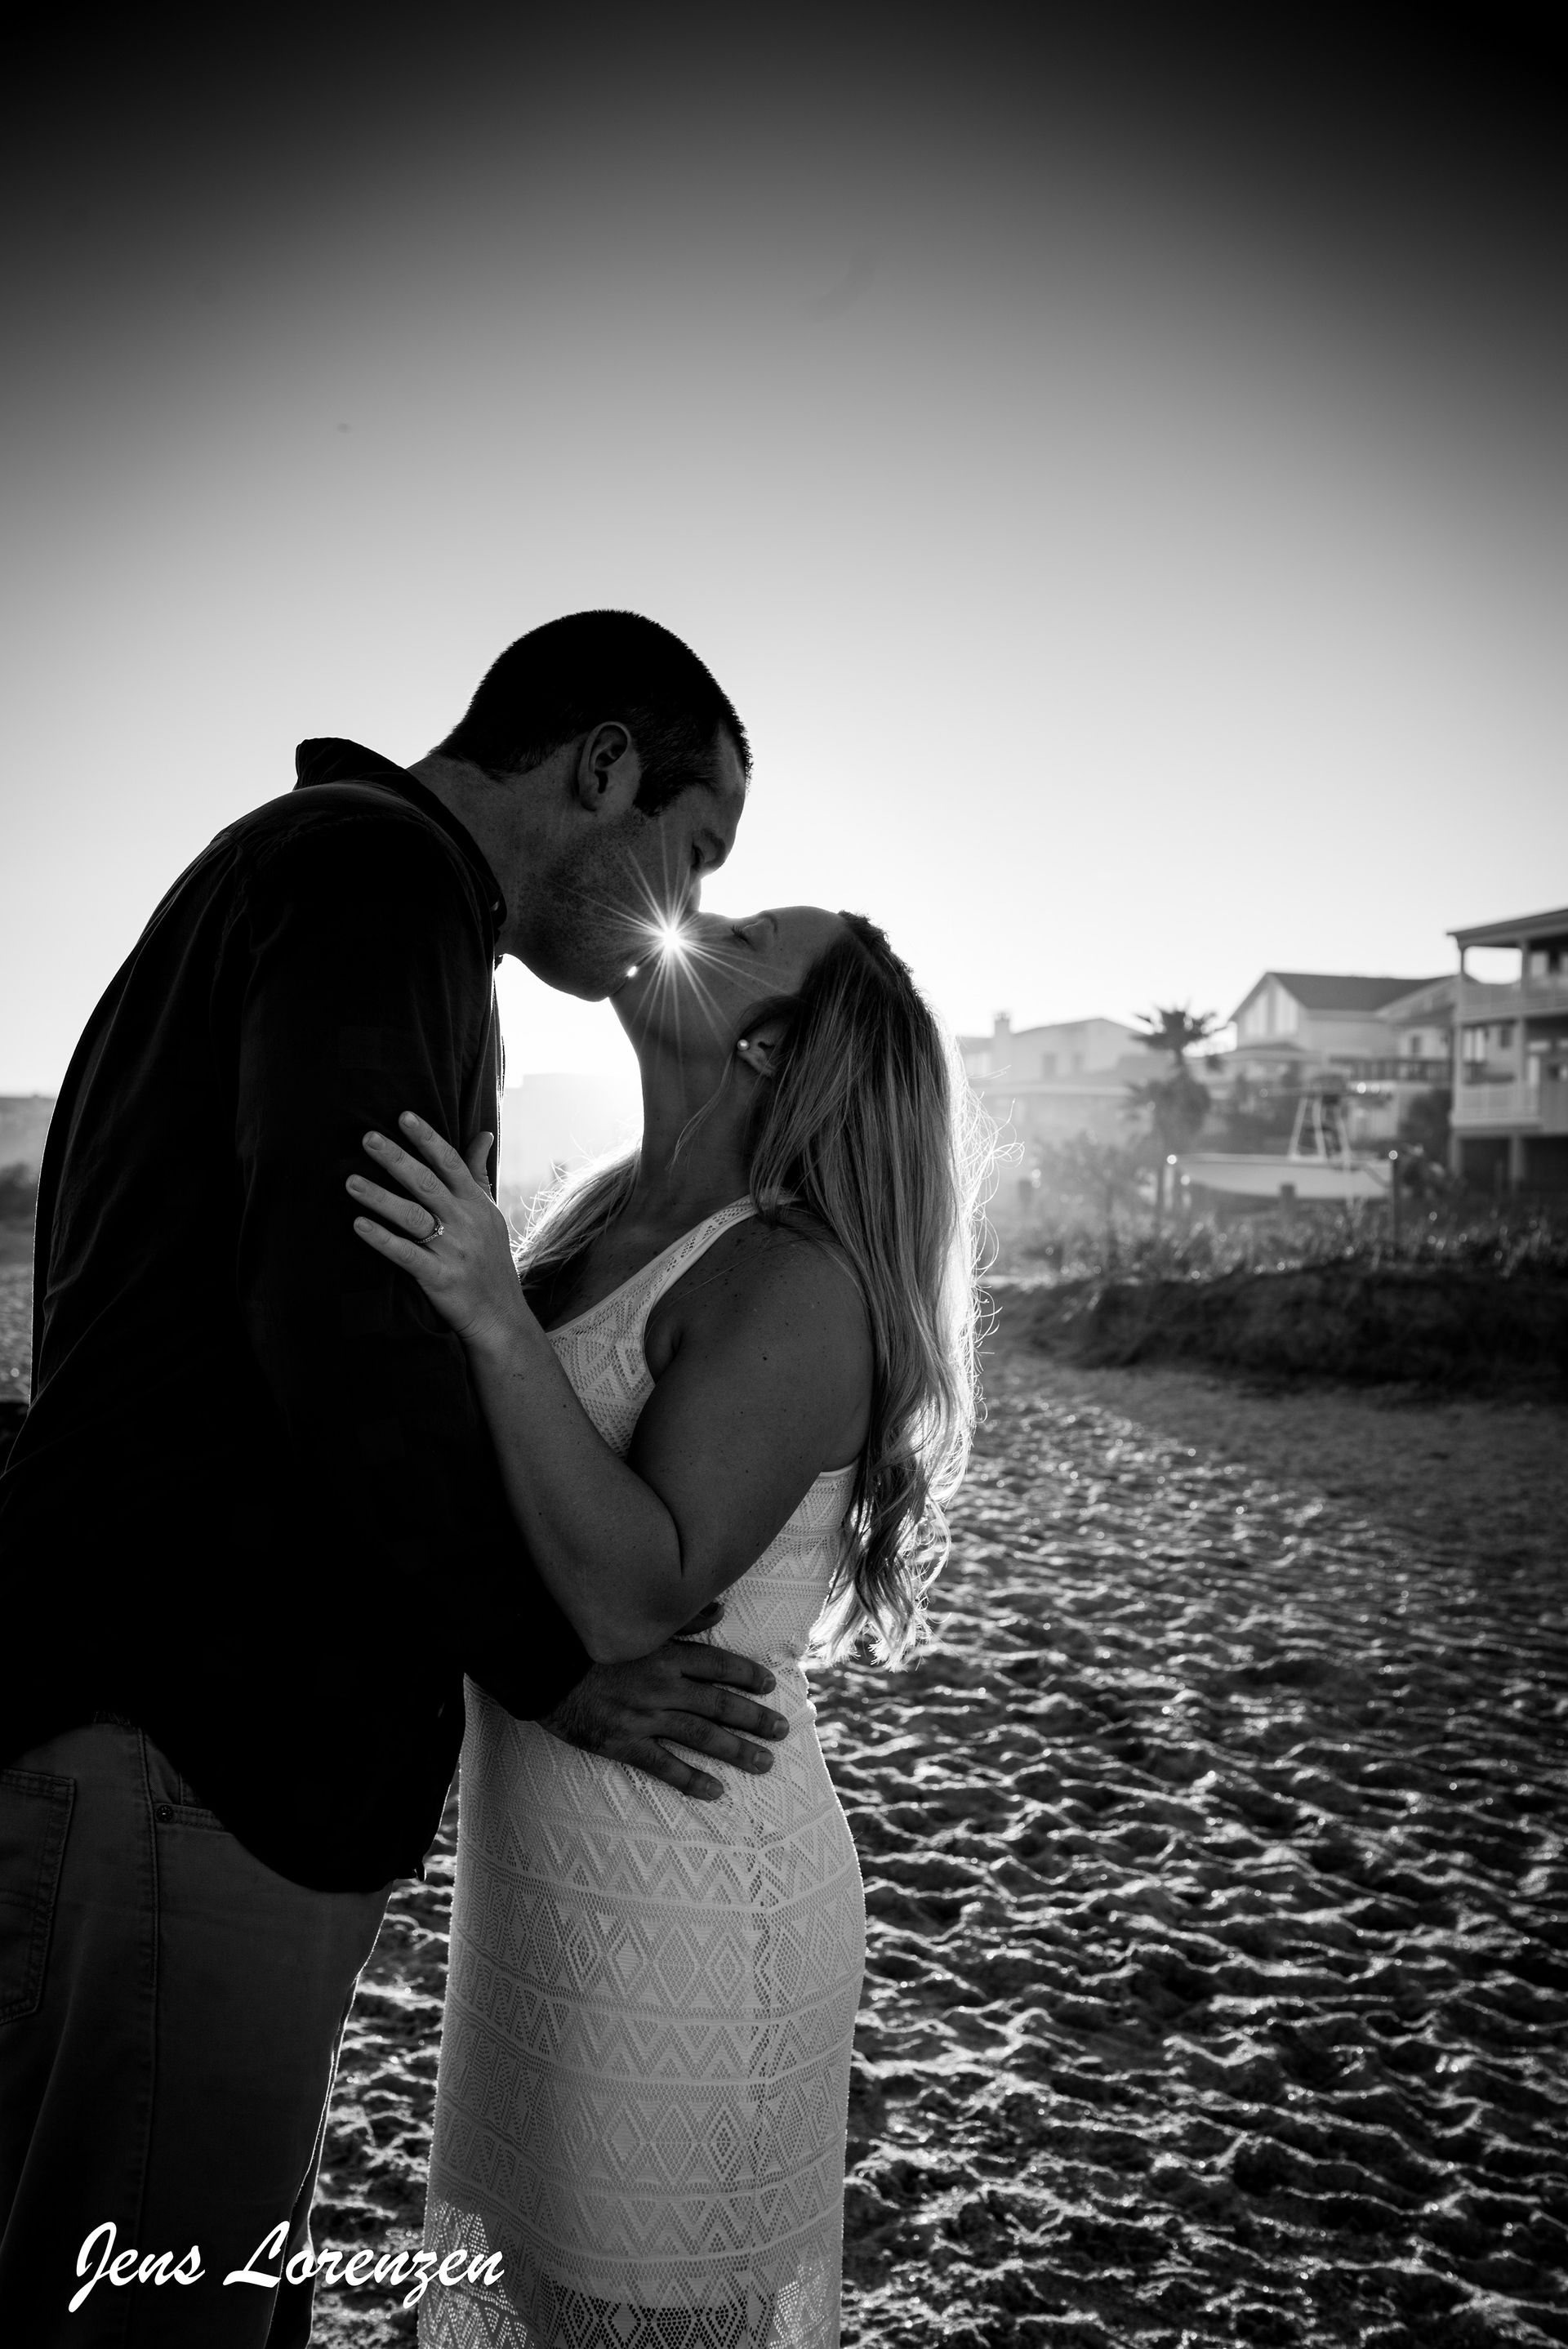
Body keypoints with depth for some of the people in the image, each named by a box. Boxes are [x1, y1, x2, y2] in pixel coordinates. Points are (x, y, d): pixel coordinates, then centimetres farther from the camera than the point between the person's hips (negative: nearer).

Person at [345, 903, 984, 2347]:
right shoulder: (602, 1217, 4)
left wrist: (497, 1320, -34)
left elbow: (633, 1601, -28)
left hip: (688, 1907, -8)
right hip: (550, 1883, 8)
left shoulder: (793, 1282, -21)